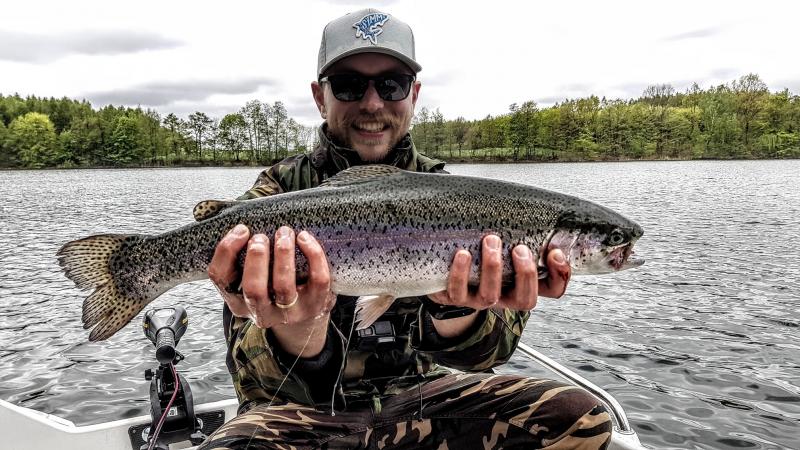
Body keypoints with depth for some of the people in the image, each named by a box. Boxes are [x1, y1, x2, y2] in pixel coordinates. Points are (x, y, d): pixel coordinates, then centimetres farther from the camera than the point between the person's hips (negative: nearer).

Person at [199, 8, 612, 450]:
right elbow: (267, 384, -16)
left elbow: (492, 348, -11)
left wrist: (455, 312, -34)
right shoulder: (277, 193, -8)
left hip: (413, 395, 3)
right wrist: (298, 330, -39)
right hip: (310, 410, -2)